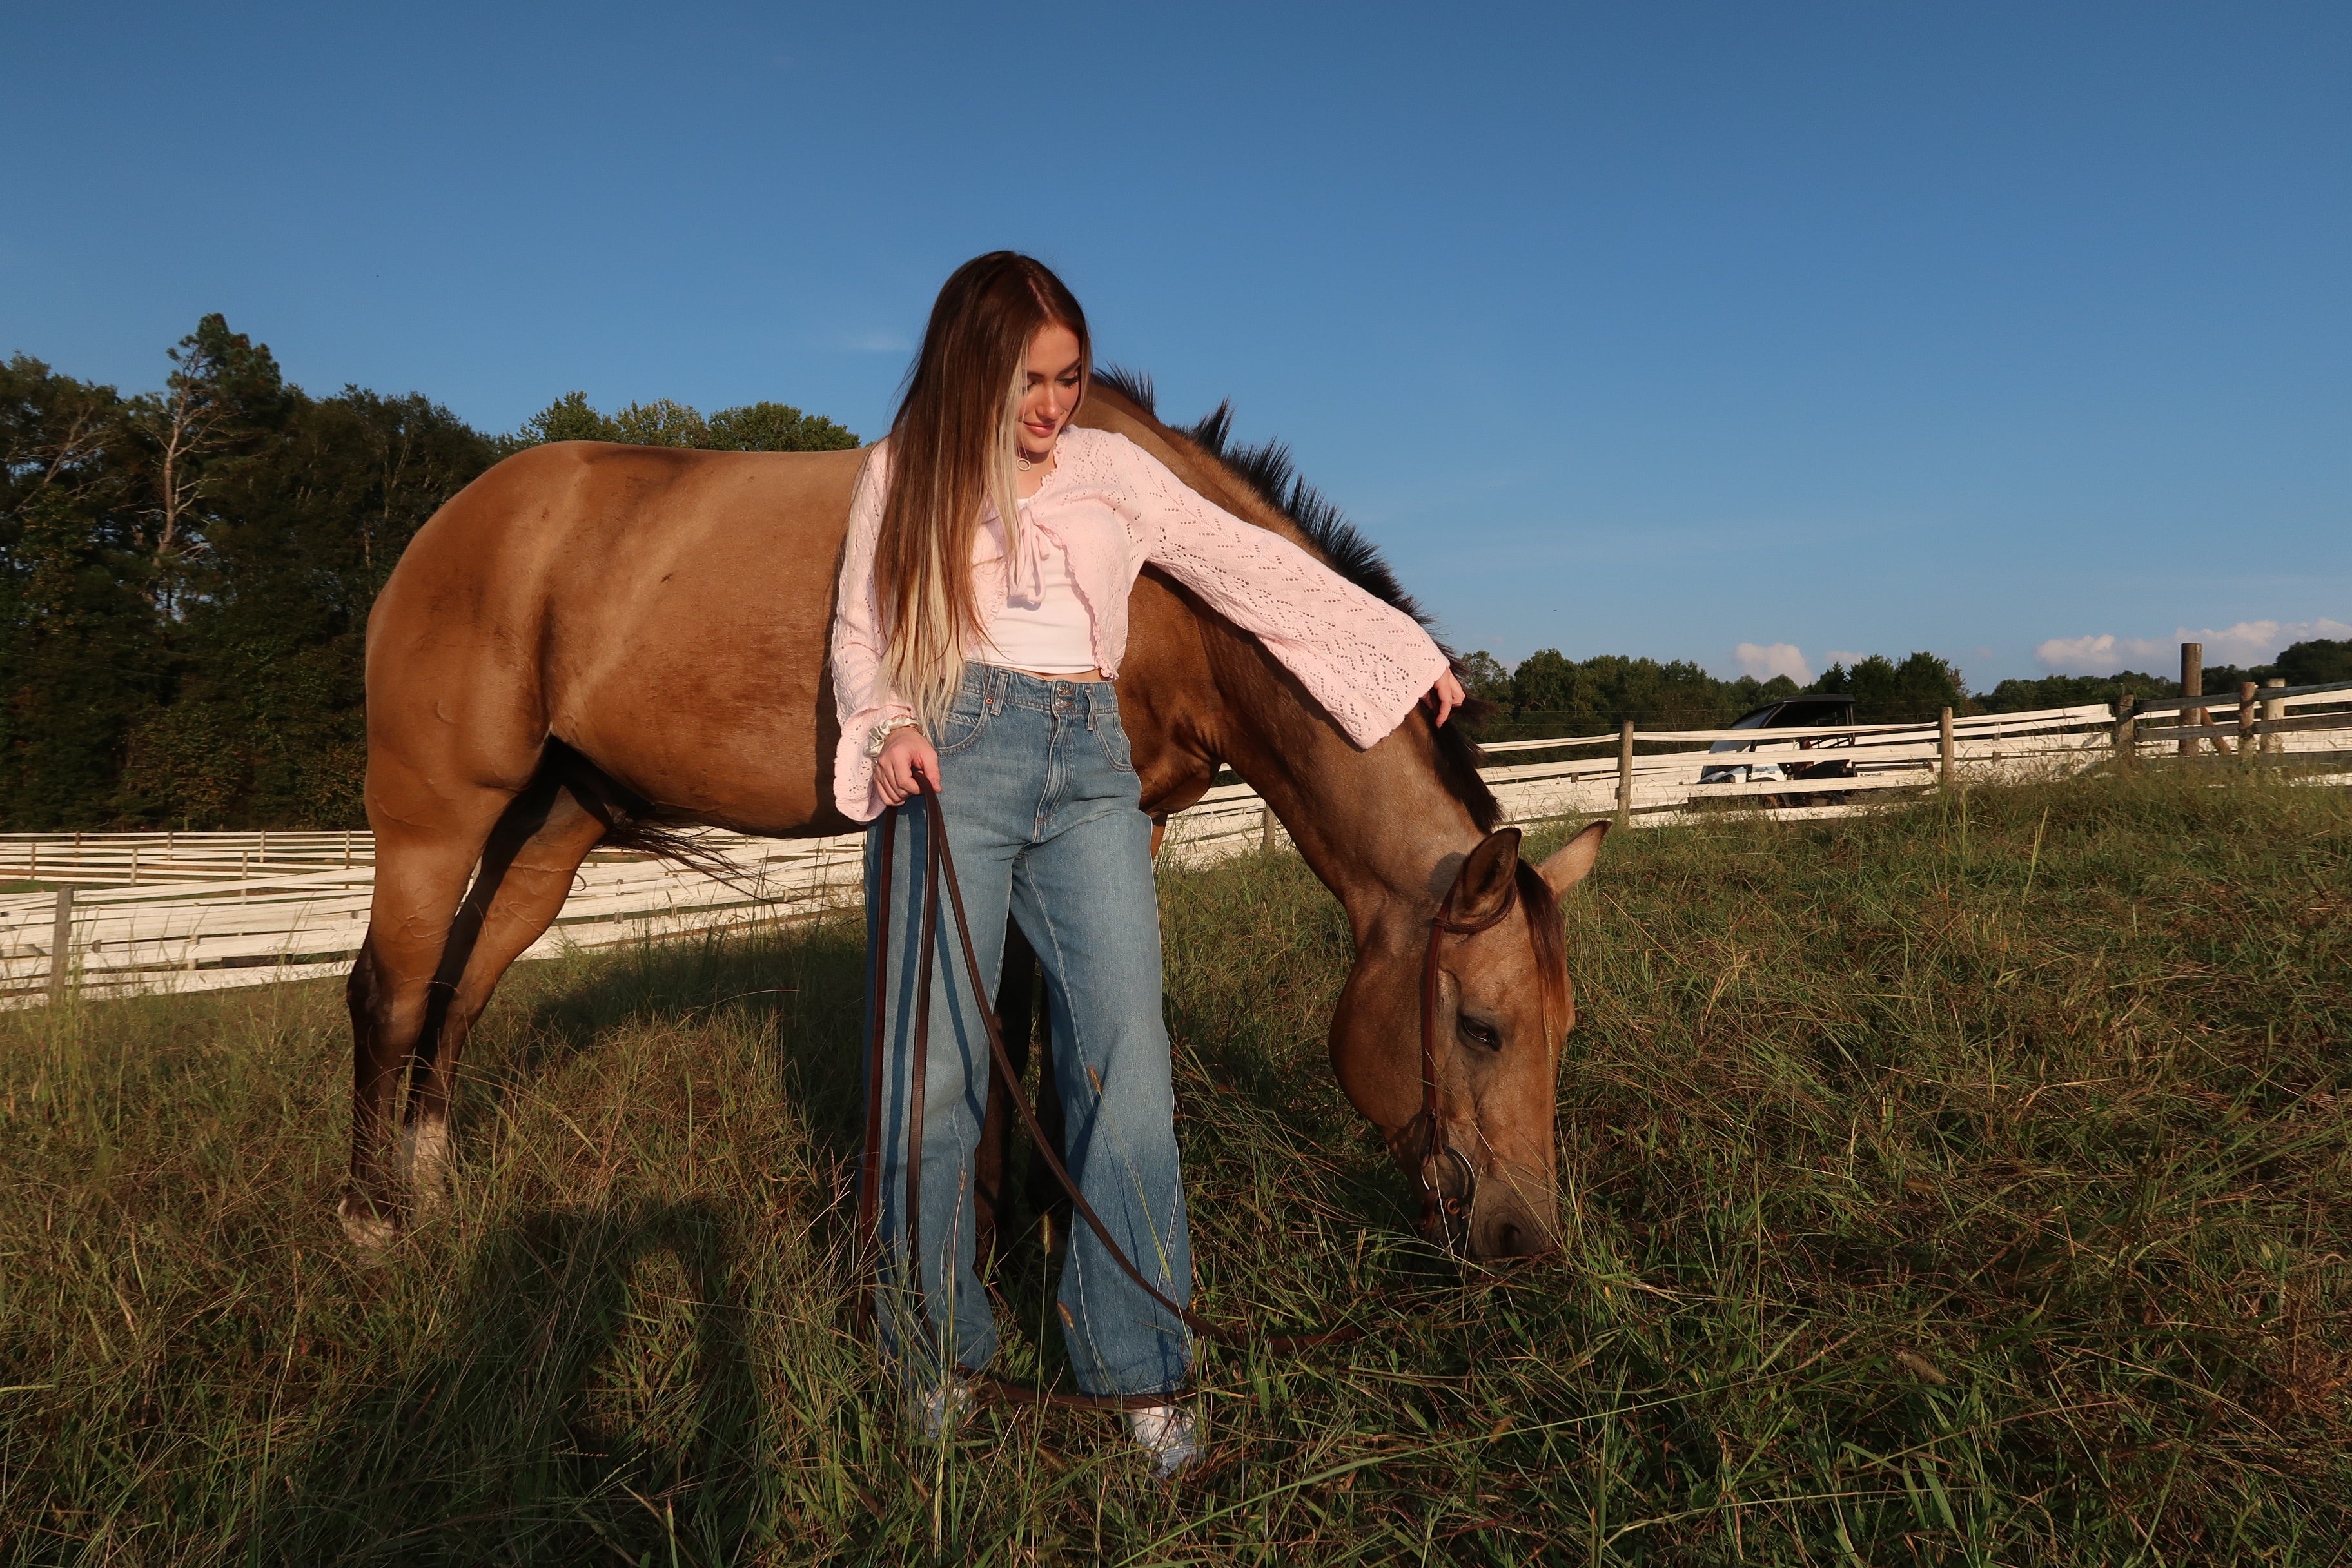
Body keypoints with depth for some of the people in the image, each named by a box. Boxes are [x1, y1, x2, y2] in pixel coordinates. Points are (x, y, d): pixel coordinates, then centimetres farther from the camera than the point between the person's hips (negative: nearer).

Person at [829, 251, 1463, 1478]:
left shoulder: (1110, 469, 13)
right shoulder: (904, 471, 11)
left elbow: (1252, 566, 13)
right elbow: (860, 630, 11)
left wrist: (1403, 649, 13)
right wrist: (887, 729, -11)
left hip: (1091, 761, 2)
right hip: (955, 754, -1)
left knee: (1126, 1052, -6)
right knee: (935, 1057, -2)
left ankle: (1141, 1369, 5)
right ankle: (936, 1350, 17)